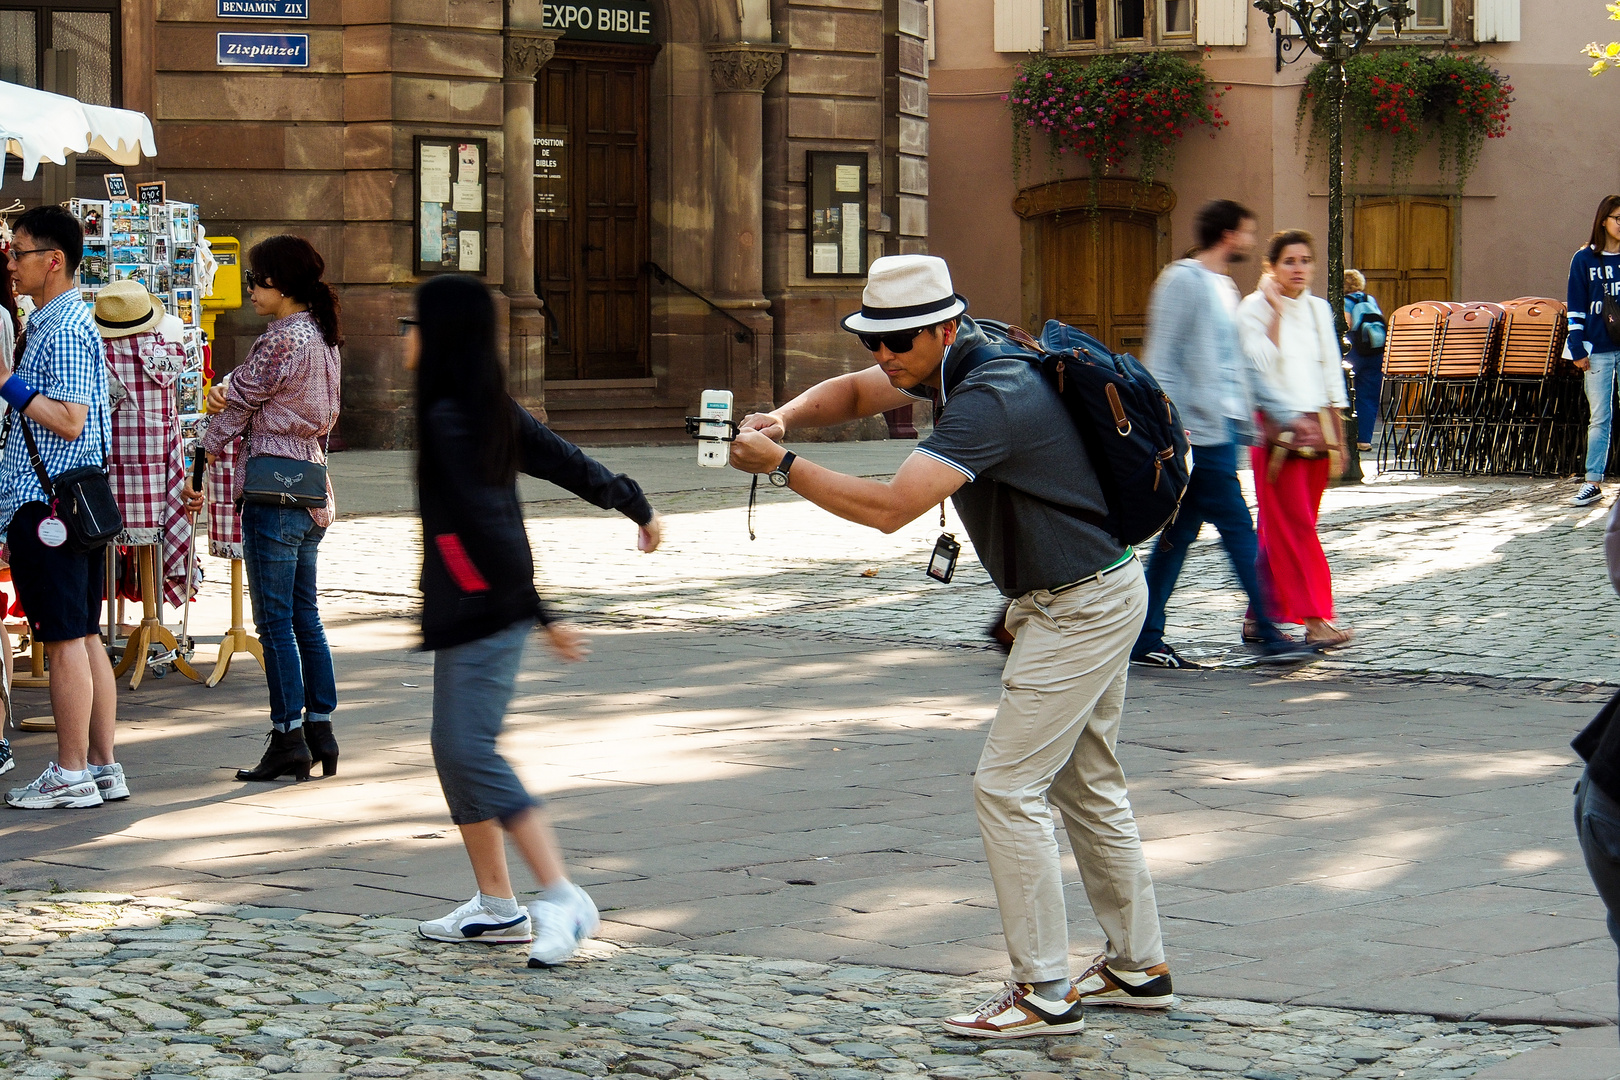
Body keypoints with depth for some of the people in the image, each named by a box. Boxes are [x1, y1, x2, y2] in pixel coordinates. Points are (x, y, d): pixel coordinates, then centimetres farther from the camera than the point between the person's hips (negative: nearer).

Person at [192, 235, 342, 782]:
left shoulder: (282, 340, -16)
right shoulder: (321, 337, 14)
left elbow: (238, 404, -8)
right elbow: (240, 392, 14)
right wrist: (224, 392, -9)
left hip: (274, 490, -9)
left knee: (275, 620, -4)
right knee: (305, 615, 13)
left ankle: (288, 738, -2)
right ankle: (321, 731, 15)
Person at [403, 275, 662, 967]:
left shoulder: (448, 418, -17)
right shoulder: (488, 408, 10)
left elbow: (484, 521, -20)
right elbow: (564, 461, 17)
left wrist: (538, 614, -22)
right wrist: (634, 504, 29)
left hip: (480, 608, -10)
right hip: (473, 609, 10)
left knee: (471, 752, -13)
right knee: (454, 749, 12)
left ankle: (561, 899, -16)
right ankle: (496, 907, 16)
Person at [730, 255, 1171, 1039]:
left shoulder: (990, 400, -28)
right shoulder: (954, 361, 4)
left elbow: (888, 508, -35)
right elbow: (852, 394, 15)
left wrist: (780, 466, -27)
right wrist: (785, 416, -7)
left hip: (1081, 609, -11)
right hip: (1085, 598, 11)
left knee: (1008, 788, -10)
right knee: (1087, 787, 17)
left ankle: (1044, 993, -6)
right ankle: (1138, 967, 26)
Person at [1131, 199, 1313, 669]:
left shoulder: (1225, 288, 20)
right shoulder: (1183, 281, -8)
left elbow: (1243, 364, 25)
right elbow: (1160, 360, -13)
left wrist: (1284, 413, 22)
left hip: (1225, 427, 9)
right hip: (1202, 430, -9)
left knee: (1180, 533, 8)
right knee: (1238, 528, -7)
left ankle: (1146, 639, 11)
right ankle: (1266, 633, -4)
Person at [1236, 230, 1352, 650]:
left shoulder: (1319, 309, 12)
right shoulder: (1255, 308, -4)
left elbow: (1331, 375, 16)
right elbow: (1262, 364, -17)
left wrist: (1337, 436, 13)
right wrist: (1276, 311, -15)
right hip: (1275, 425, -6)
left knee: (1281, 527, 7)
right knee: (1293, 524, -8)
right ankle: (1314, 619, -11)